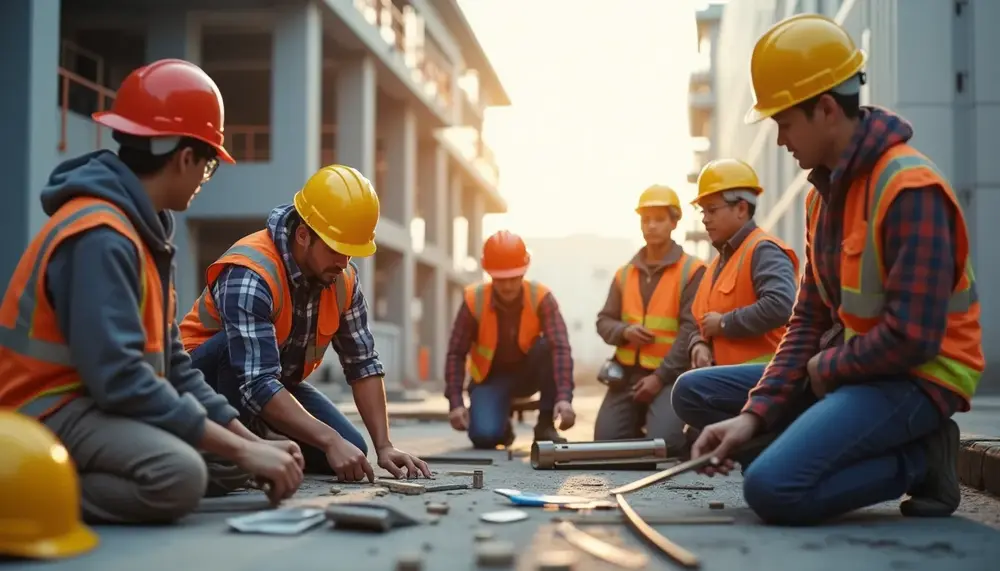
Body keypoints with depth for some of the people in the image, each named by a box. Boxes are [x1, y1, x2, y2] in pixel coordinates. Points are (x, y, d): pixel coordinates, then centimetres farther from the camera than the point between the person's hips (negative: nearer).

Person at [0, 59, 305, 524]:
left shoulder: (144, 231, 13)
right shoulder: (100, 236, -19)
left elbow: (170, 363, 12)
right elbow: (119, 377, -27)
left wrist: (251, 441, 3)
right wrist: (241, 450, -23)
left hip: (98, 403, 10)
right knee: (179, 474, -33)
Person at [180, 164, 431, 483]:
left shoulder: (343, 279, -9)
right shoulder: (251, 276, -32)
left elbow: (362, 364, -6)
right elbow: (258, 385, -40)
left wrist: (384, 446, -16)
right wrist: (330, 441, -44)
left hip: (279, 380, 7)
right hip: (208, 374, -7)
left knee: (351, 450, -11)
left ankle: (258, 443, 12)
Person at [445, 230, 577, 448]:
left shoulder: (541, 297, -20)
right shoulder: (474, 300, -19)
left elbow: (560, 347, -30)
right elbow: (456, 353, -12)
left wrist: (564, 397, -44)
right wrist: (456, 403, -24)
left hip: (528, 372, 1)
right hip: (491, 377, -1)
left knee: (550, 345, -32)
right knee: (484, 435, -28)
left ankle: (545, 425, -16)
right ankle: (502, 427, 13)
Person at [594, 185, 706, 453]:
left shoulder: (692, 271, -4)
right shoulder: (624, 273, 13)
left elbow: (691, 329, -11)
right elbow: (604, 321, 16)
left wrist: (660, 376, -17)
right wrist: (624, 332, -9)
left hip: (670, 375, -5)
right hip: (627, 372, 5)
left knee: (663, 442, -23)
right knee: (605, 441, -7)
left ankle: (691, 440, 13)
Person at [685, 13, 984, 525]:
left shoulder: (910, 189, -20)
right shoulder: (825, 191, 9)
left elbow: (912, 338, -25)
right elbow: (808, 320, 7)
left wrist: (824, 368, -9)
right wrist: (755, 412, -4)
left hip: (919, 377, -10)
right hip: (851, 365, 10)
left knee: (772, 488, -28)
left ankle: (917, 461, -3)